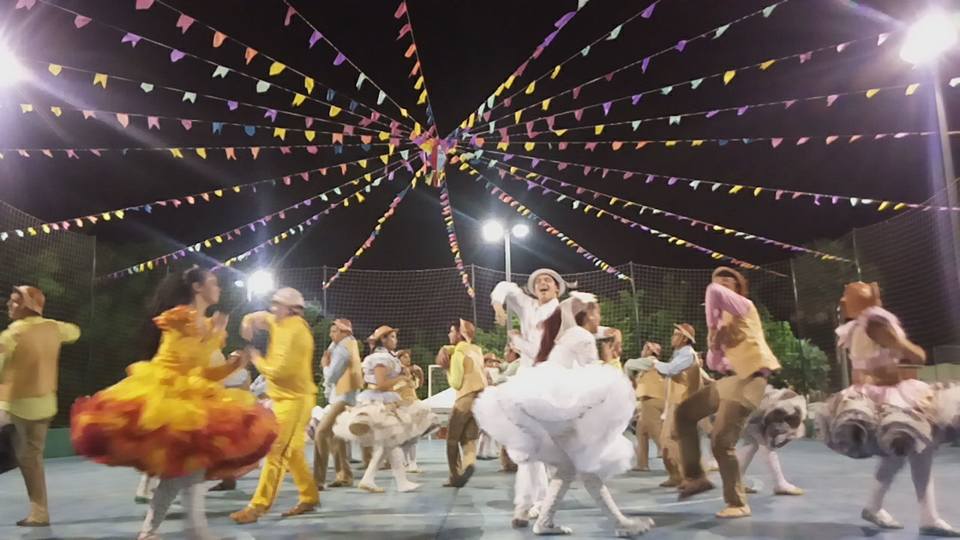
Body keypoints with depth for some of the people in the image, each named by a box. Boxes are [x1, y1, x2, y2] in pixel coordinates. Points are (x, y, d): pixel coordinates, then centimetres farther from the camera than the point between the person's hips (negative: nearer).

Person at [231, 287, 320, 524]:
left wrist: (256, 358, -7)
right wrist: (248, 323, 2)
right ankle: (310, 497, 22)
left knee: (276, 452, -10)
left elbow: (278, 370, -23)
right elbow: (257, 317, 25)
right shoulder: (285, 324, 11)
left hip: (294, 399, -10)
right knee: (291, 452, 14)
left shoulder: (294, 329, -18)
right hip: (288, 397, 10)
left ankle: (257, 506, -9)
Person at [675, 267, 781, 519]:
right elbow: (714, 364, 18)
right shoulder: (725, 319, 22)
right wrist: (713, 345, -2)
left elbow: (714, 292, -24)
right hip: (732, 378, 9)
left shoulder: (743, 305, -1)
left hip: (750, 377, -9)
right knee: (684, 413, 9)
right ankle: (696, 477, 13)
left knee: (721, 440, -13)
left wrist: (711, 326, -13)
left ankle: (738, 504, 2)